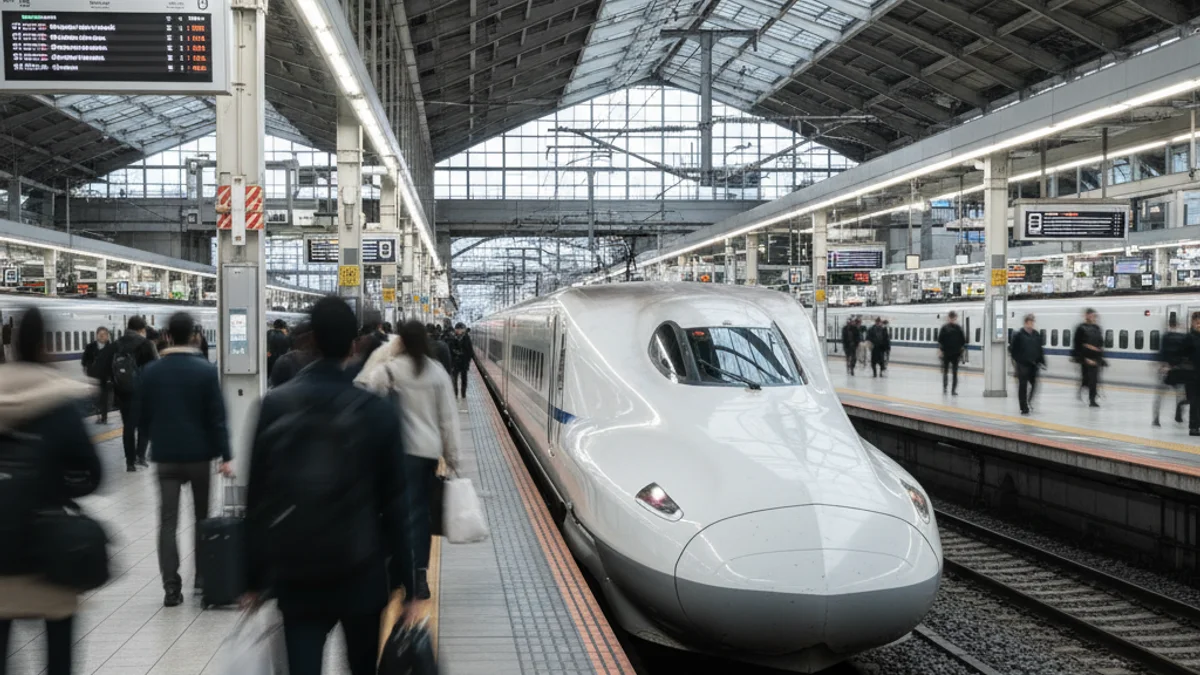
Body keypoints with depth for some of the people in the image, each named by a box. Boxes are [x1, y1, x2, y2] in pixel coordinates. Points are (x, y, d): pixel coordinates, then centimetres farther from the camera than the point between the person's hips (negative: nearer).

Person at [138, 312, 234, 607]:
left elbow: (143, 416, 6)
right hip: (199, 453, -1)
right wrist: (225, 455, -8)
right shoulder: (206, 370, -9)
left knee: (168, 521, 3)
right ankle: (203, 576, 22)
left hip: (165, 455, 1)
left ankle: (171, 586, -1)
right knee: (202, 517, 14)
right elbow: (217, 417, -11)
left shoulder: (151, 372, -1)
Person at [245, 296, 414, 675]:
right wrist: (403, 580, 3)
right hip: (361, 572, 0)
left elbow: (257, 499, 0)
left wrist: (256, 577, 9)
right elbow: (394, 505, -5)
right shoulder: (378, 412, -8)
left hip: (295, 574, 1)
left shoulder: (274, 406, -4)